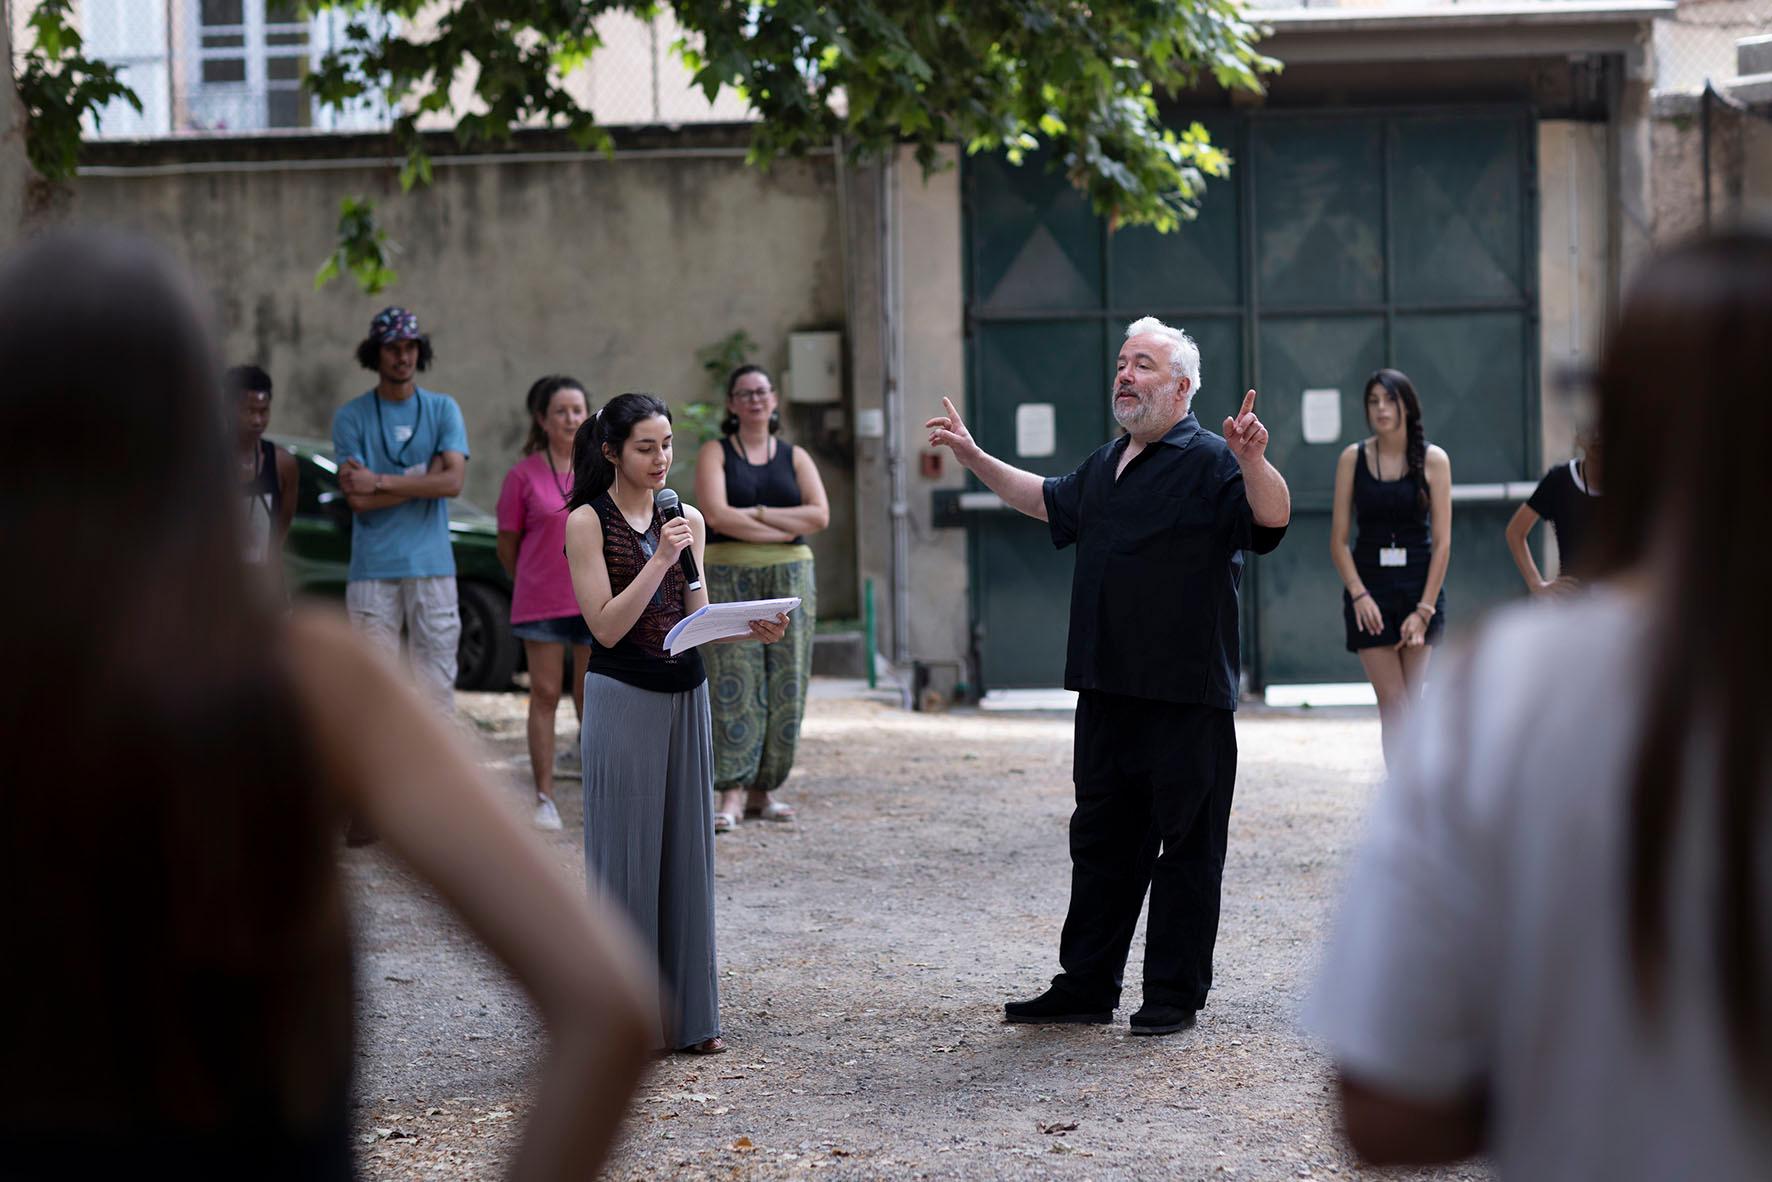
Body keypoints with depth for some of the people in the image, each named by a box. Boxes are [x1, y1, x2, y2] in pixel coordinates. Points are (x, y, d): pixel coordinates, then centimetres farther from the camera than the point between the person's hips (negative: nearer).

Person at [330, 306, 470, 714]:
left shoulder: (443, 409, 9)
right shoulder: (352, 417, 4)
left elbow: (453, 481, -5)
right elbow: (358, 499, -6)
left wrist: (381, 481, -9)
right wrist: (421, 479, -8)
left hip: (432, 565, 1)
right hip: (373, 569, -1)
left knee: (436, 678, -1)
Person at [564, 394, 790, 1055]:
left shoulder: (687, 521, 10)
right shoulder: (588, 522, -5)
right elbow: (607, 626, -12)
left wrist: (751, 629, -9)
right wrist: (659, 560, -18)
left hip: (686, 696, 5)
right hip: (623, 698, -5)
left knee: (686, 849, 7)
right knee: (626, 853, -3)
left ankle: (686, 1016, 13)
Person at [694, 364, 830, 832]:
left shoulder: (795, 457, 13)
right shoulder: (715, 453, 5)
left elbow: (819, 515, -2)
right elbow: (716, 515, -11)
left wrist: (754, 514, -8)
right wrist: (782, 528, -9)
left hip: (789, 577, 3)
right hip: (729, 577, -3)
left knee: (784, 686, 1)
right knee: (733, 685, -10)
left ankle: (761, 791, 9)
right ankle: (730, 797, -12)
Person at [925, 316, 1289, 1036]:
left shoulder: (1210, 462, -8)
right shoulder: (1106, 466, 17)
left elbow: (1272, 518, -24)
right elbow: (1048, 500, 36)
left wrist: (1253, 461, -42)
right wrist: (973, 457, 34)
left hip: (1187, 698, -8)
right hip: (1107, 691, 8)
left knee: (1186, 846, 1)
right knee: (1102, 840, 13)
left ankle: (1175, 996, 8)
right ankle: (1085, 988, 21)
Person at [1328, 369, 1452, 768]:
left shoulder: (1432, 460, -1)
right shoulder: (1353, 458, 2)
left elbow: (1442, 542, -3)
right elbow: (1338, 539, 2)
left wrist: (1424, 609, -9)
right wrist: (1359, 594, -10)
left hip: (1420, 584, 0)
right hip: (1369, 586, 0)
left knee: (1410, 704, 1)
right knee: (1392, 704, -6)